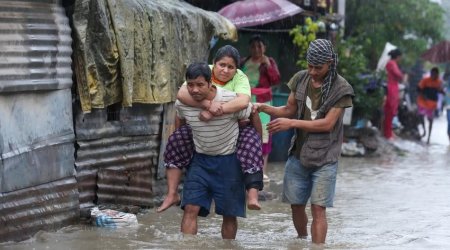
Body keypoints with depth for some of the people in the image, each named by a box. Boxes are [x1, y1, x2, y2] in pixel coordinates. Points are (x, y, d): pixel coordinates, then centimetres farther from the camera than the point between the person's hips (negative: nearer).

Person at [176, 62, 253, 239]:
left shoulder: (232, 100, -23)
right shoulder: (182, 103, -12)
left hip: (228, 161, -2)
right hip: (200, 160, 2)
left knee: (229, 214, 7)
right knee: (190, 209, -10)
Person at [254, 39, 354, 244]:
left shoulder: (341, 89, -11)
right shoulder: (300, 79, 2)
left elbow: (327, 123, -15)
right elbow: (289, 110, 11)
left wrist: (292, 123, -19)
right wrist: (264, 108, -7)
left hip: (324, 158, -4)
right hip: (298, 154, 4)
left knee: (318, 208, -7)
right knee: (296, 205, 12)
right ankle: (302, 242, 35)